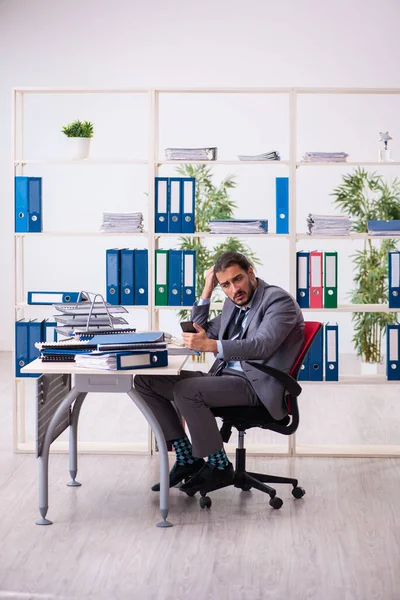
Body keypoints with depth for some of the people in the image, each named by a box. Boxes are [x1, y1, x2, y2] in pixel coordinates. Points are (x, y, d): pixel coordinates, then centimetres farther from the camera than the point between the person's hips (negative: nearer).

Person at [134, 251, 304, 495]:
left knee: (186, 390, -30)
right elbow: (202, 333, 22)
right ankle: (187, 459, 2)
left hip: (258, 385, -9)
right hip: (224, 376, 9)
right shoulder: (234, 304, 17)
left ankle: (219, 466, -14)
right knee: (146, 380, -1)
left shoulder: (279, 300, -9)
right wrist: (207, 291, 11)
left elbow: (261, 346, -25)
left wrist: (210, 345, -36)